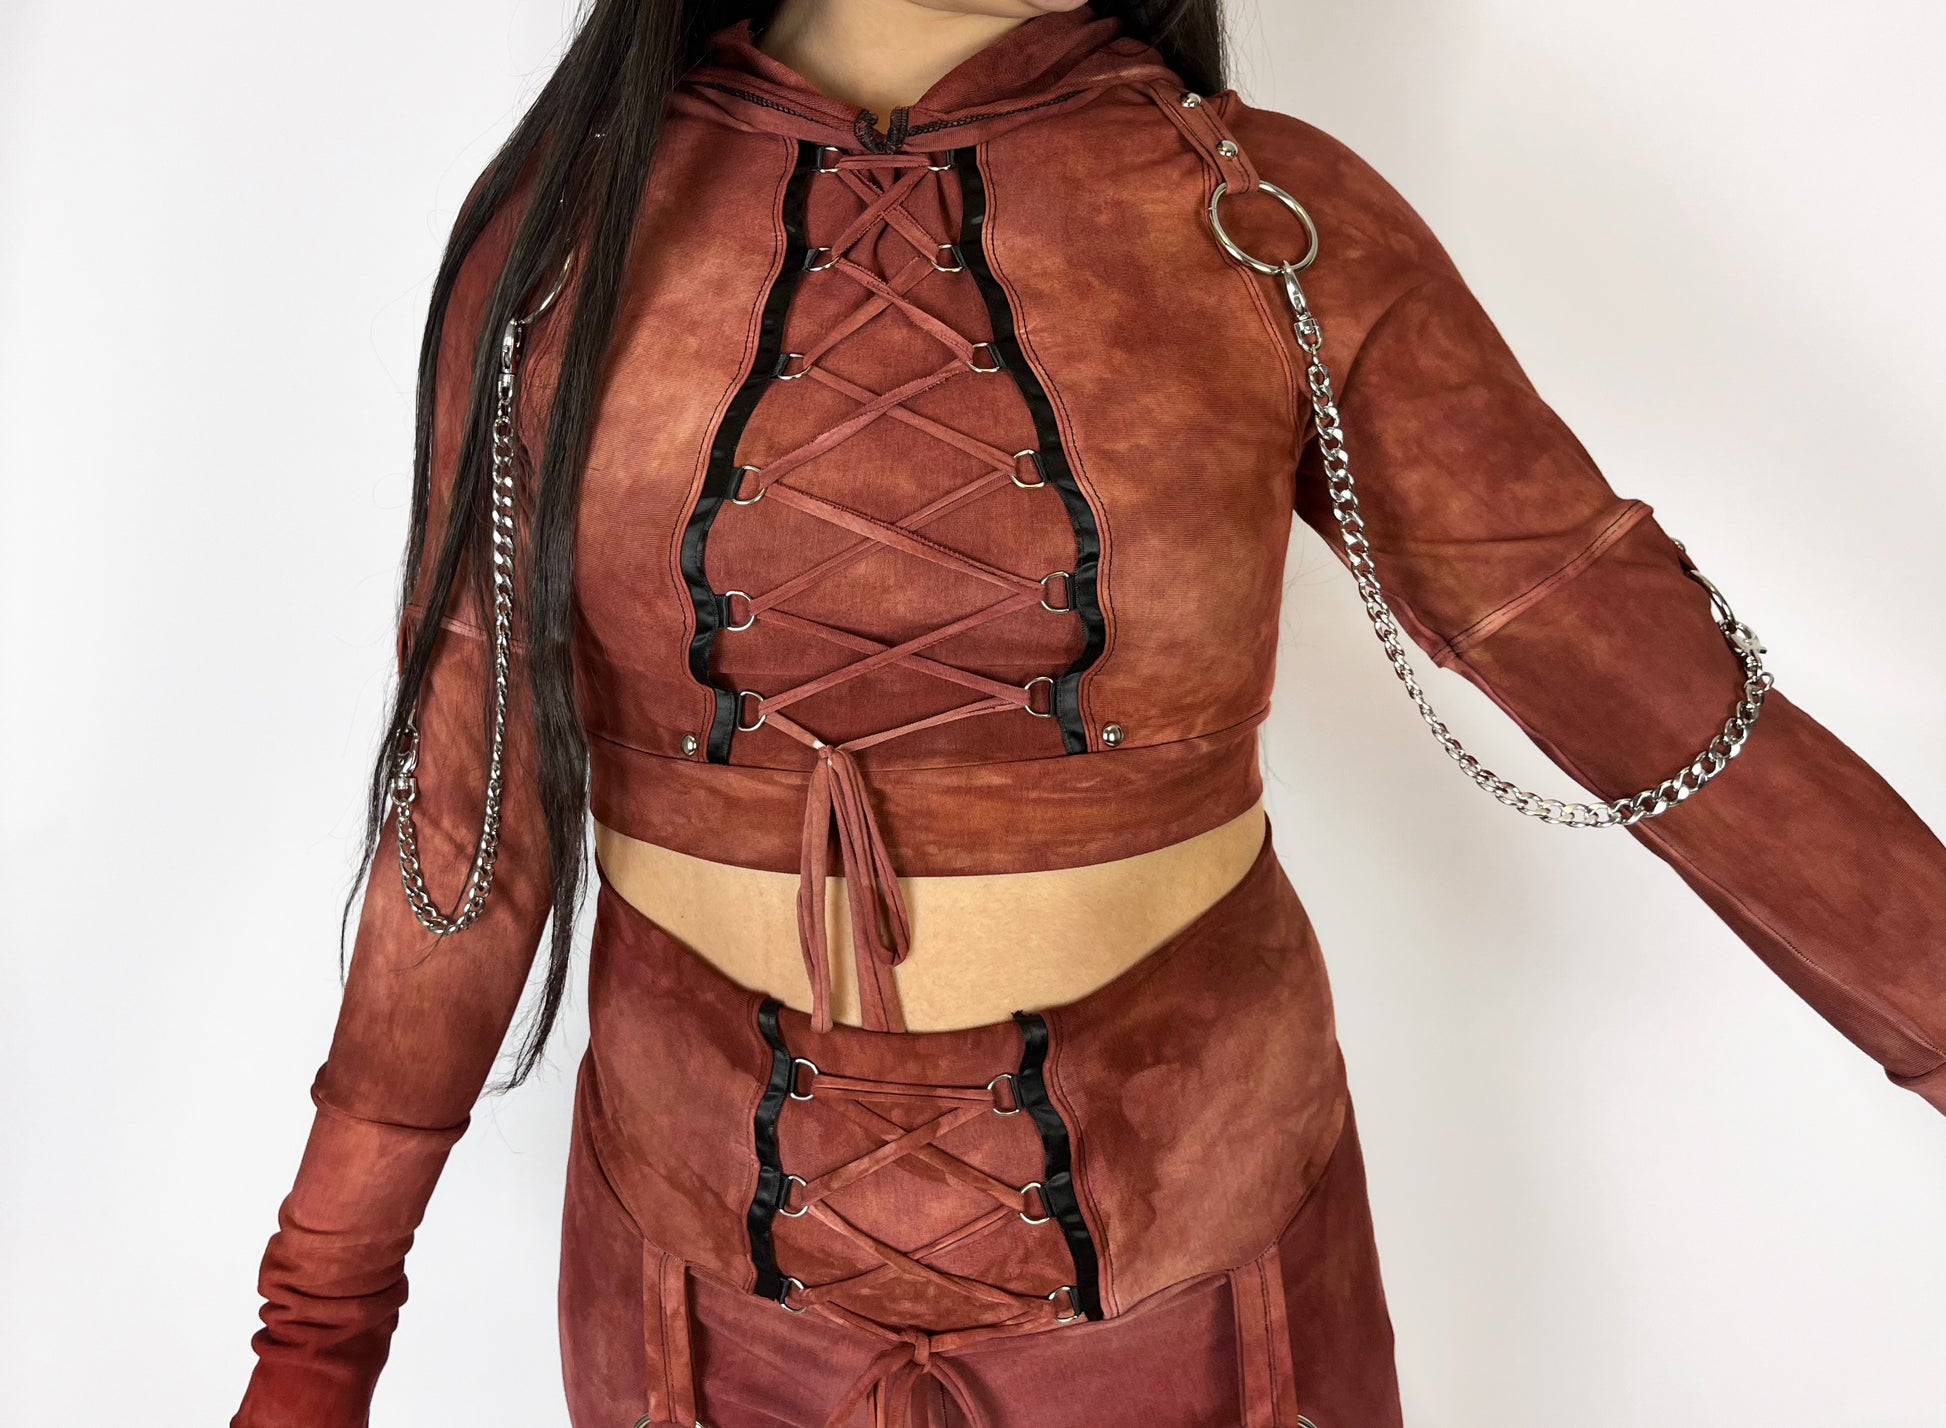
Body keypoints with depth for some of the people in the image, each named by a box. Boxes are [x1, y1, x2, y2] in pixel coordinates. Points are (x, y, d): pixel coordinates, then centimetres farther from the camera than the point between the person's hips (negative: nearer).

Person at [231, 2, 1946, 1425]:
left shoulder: (1280, 225, -12)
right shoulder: (566, 229, -10)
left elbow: (1671, 700, -9)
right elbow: (477, 790, -4)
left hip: (1179, 1247, 0)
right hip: (728, 1258, 1)